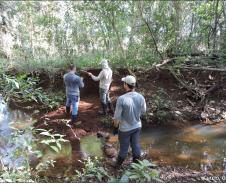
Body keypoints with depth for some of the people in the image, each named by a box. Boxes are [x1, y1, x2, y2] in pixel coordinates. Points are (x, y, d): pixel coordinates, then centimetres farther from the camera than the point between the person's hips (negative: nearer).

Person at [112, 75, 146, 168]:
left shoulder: (121, 99, -28)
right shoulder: (141, 97, -14)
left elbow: (117, 116, -18)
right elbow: (143, 111, 2)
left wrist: (115, 124, 2)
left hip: (125, 128, -3)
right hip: (137, 126, 4)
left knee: (124, 148, 15)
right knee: (136, 146, 20)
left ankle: (119, 164, 40)